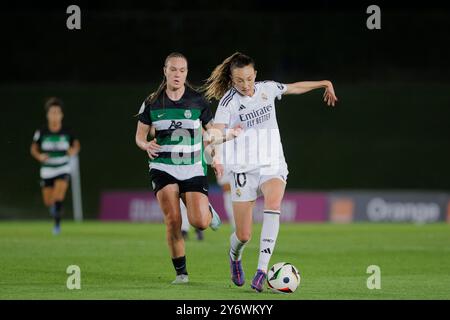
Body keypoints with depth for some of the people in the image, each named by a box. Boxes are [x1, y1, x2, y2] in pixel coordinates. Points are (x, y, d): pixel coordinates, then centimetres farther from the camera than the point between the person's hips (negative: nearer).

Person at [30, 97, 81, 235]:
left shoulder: (67, 132, -8)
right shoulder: (41, 133, -9)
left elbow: (76, 144, 8)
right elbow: (33, 148, 2)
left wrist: (74, 150, -13)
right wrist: (39, 156, -18)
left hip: (63, 169, -1)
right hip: (47, 170, 1)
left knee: (58, 196, -22)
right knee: (48, 202, 7)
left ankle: (57, 224, -10)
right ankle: (54, 209, 44)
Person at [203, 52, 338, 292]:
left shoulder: (267, 89, 5)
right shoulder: (228, 101, -9)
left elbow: (294, 88, 25)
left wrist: (324, 83, 34)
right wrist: (216, 158, -41)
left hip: (273, 166, 2)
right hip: (244, 170, -2)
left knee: (273, 203, -32)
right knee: (243, 235, -1)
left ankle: (262, 269, -35)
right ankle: (235, 258, 38)